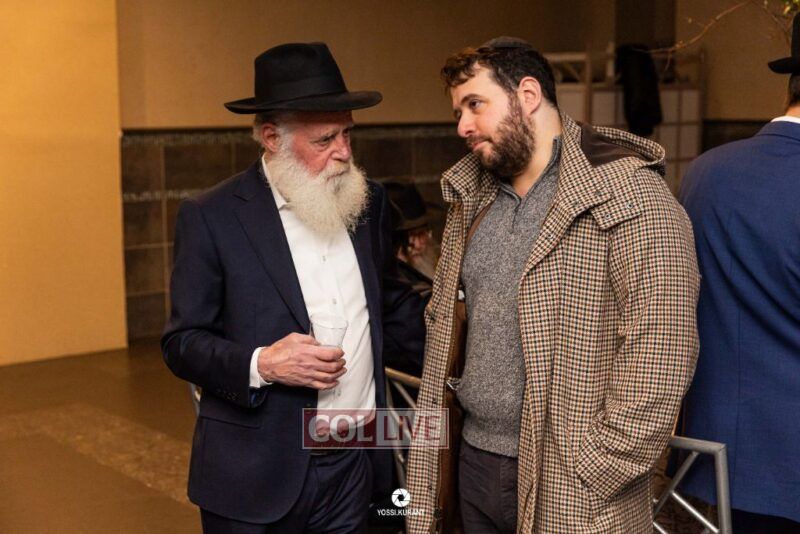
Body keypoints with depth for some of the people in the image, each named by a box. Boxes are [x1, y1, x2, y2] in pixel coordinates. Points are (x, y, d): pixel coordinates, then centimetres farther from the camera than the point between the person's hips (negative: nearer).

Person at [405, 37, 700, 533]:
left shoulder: (630, 194, -14)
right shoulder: (471, 200, 10)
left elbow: (659, 356, -20)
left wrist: (590, 479, -18)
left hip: (568, 492, -6)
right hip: (475, 464, 7)